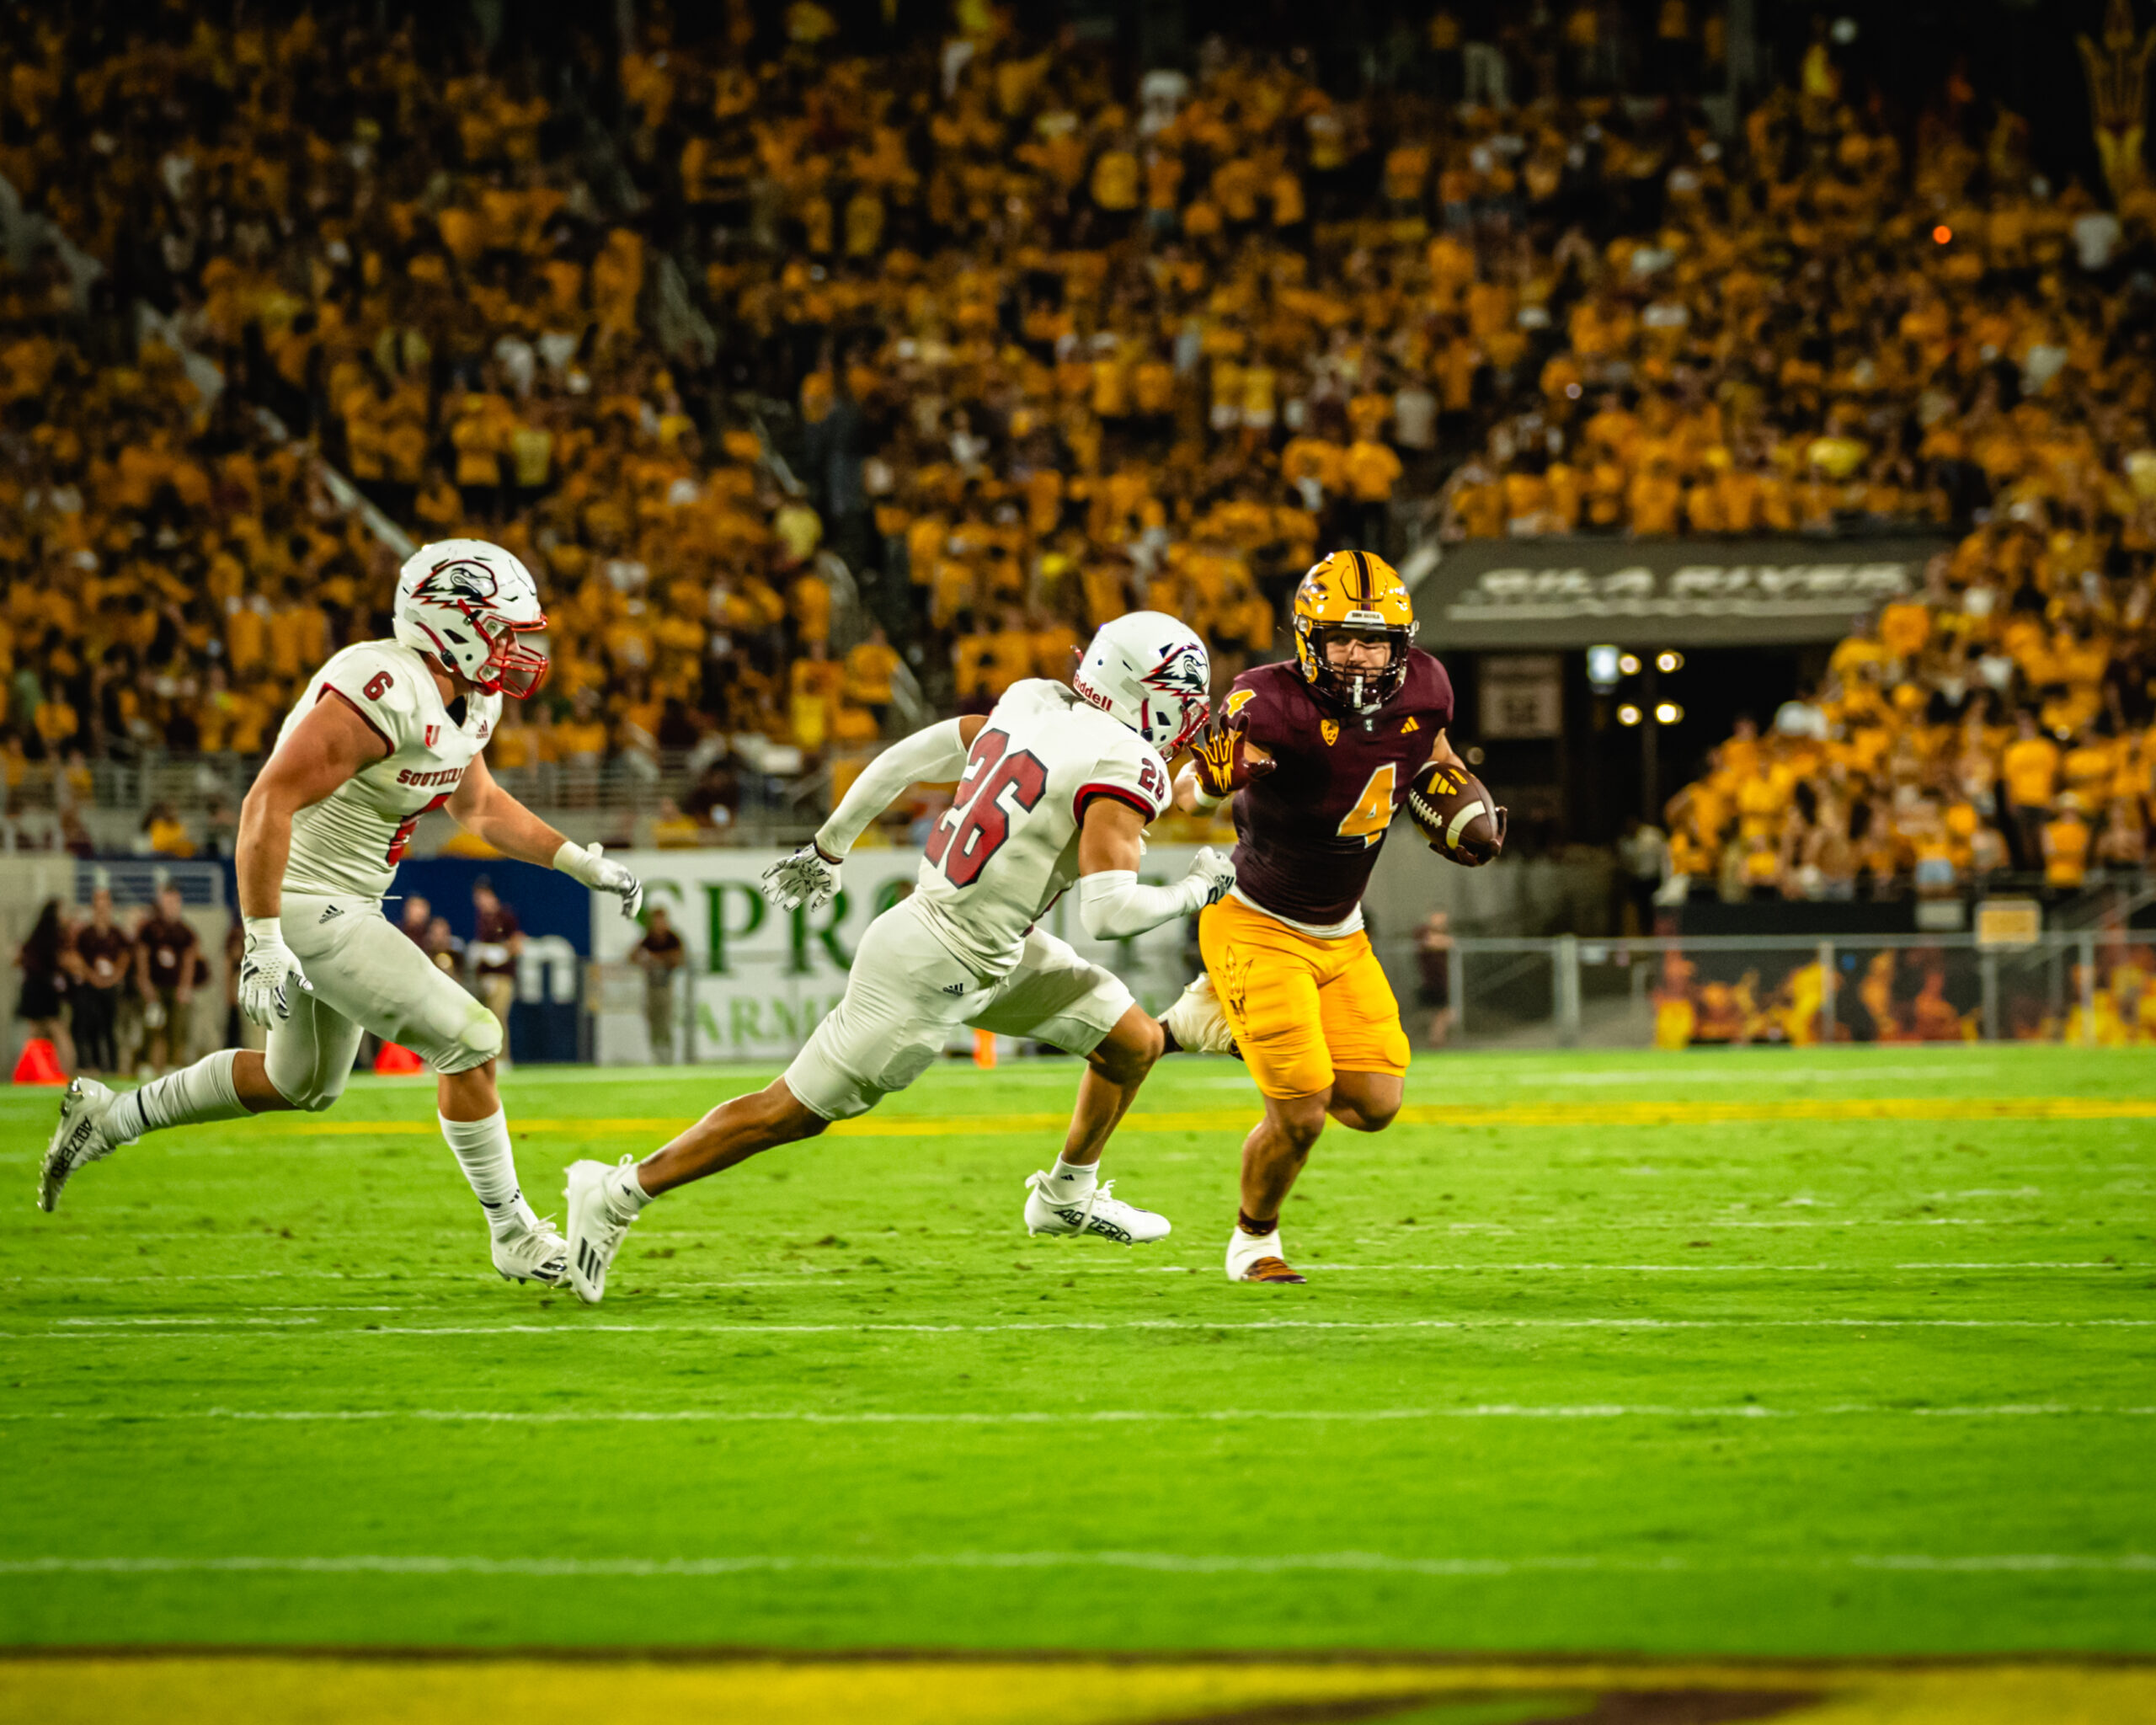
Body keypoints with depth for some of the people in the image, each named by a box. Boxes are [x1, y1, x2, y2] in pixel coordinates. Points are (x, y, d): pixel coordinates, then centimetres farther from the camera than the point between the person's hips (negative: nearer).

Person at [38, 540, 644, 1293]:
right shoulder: (385, 692, -26)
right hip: (307, 904, -10)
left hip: (348, 905, 10)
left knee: (302, 1084, 25)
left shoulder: (467, 703, 5)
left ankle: (110, 1118, 34)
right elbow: (269, 802, -28)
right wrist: (265, 944, -30)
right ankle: (513, 1236, 4)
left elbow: (479, 805, 24)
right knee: (468, 1042, -9)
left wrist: (582, 863, 16)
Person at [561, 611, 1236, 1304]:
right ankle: (617, 1195, 13)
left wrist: (826, 849, 21)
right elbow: (1108, 913, -29)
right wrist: (1194, 893, -10)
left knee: (1136, 1042, 15)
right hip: (933, 971, -9)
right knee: (794, 1111, 2)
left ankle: (1068, 1195, 35)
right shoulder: (1121, 766, -23)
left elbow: (905, 758, 9)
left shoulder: (1033, 704, 3)